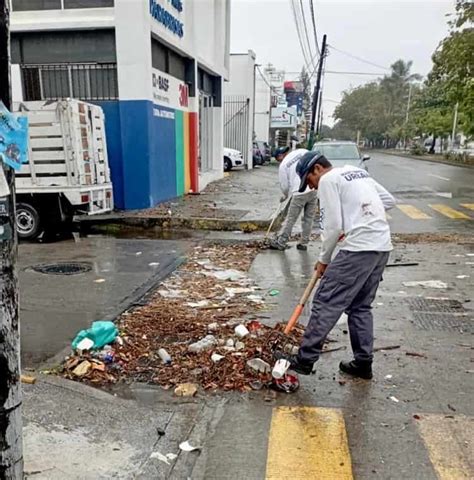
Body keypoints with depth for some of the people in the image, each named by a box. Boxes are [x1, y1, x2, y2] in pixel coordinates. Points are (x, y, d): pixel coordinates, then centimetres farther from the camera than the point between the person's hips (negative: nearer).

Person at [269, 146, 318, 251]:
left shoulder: (283, 165, 4)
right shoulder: (302, 151, 10)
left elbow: (284, 186, 8)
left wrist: (285, 195, 27)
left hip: (299, 193, -4)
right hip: (314, 189, 4)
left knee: (291, 219, 6)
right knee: (309, 218, 12)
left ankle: (280, 243, 14)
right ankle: (304, 243, 18)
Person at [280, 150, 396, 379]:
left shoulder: (328, 180, -3)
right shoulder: (358, 172, 22)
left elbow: (333, 227, -10)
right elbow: (389, 200, 23)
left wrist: (323, 259, 2)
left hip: (357, 248, -9)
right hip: (383, 246, 9)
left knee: (326, 303, -3)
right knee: (361, 306, 17)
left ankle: (305, 359, 2)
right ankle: (363, 362, 22)